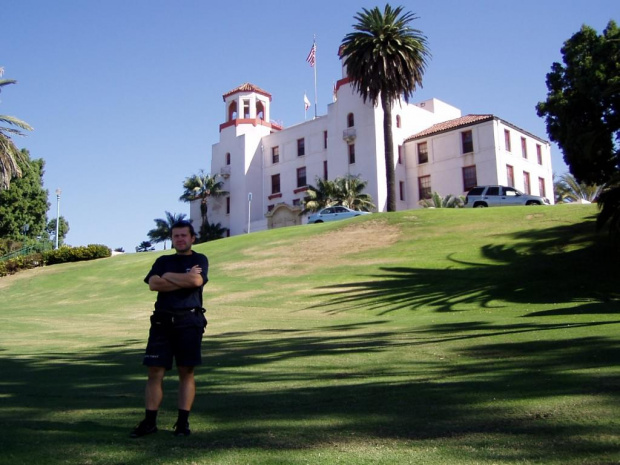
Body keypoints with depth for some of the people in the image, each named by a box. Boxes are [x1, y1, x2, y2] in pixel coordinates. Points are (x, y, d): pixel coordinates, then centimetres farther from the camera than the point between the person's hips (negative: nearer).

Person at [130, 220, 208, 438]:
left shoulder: (199, 259, 9)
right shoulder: (163, 261, 17)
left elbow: (197, 281, -12)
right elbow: (153, 284, -1)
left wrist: (168, 276, -2)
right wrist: (185, 280, -6)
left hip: (189, 321, -2)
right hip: (162, 321, 3)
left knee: (186, 372, 1)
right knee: (155, 372, 0)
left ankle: (183, 421, 9)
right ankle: (149, 421, 9)